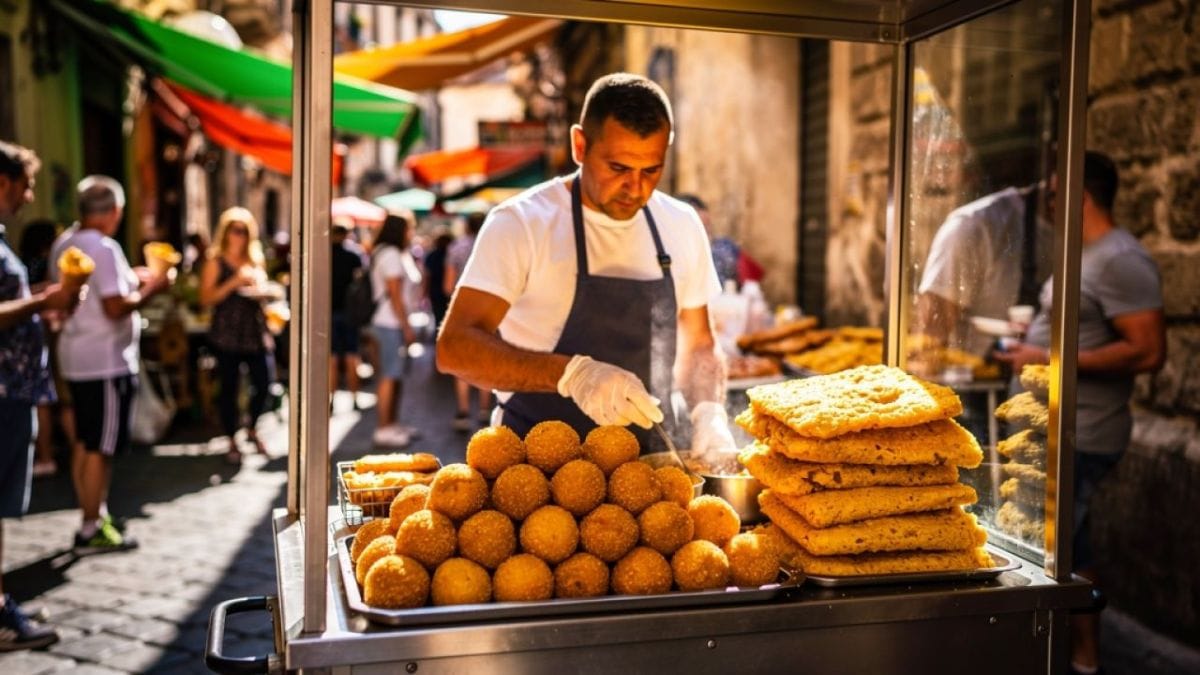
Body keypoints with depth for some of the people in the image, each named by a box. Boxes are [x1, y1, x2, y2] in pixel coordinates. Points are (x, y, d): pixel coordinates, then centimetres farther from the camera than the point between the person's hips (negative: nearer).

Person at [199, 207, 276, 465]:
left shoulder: (256, 261, 14)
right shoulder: (216, 262, 0)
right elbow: (206, 298, -8)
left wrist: (264, 292, 1)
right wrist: (234, 282, -17)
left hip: (256, 332, 4)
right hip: (227, 335, -4)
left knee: (263, 383, -2)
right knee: (229, 388, 2)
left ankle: (251, 429, 25)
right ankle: (232, 442, 17)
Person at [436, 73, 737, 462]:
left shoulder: (682, 226, 7)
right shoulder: (522, 224, -9)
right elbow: (455, 347, -16)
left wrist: (709, 415, -4)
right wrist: (571, 374, -29)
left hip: (646, 463, 5)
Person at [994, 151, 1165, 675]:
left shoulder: (1119, 260, -19)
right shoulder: (1085, 256, 13)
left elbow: (1147, 351, -25)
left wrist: (1051, 360, -23)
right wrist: (1030, 347, 11)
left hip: (1080, 437, -10)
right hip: (1060, 430, 10)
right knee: (1066, 544, 18)